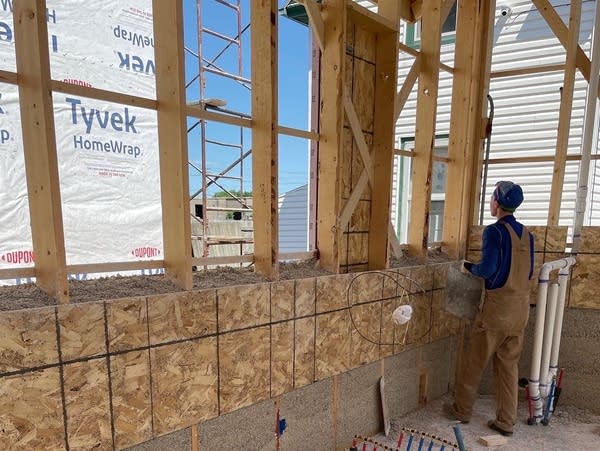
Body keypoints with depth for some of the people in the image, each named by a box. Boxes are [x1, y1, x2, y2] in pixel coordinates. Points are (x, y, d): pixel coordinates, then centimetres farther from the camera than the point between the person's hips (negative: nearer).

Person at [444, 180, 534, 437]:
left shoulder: (495, 231, -14)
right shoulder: (526, 234, 7)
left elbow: (487, 269, -19)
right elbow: (528, 272, 13)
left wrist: (469, 268, -1)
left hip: (497, 306, -7)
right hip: (521, 307, 7)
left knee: (474, 362, 8)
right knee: (509, 365, 15)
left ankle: (462, 410, 23)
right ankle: (506, 422, 22)